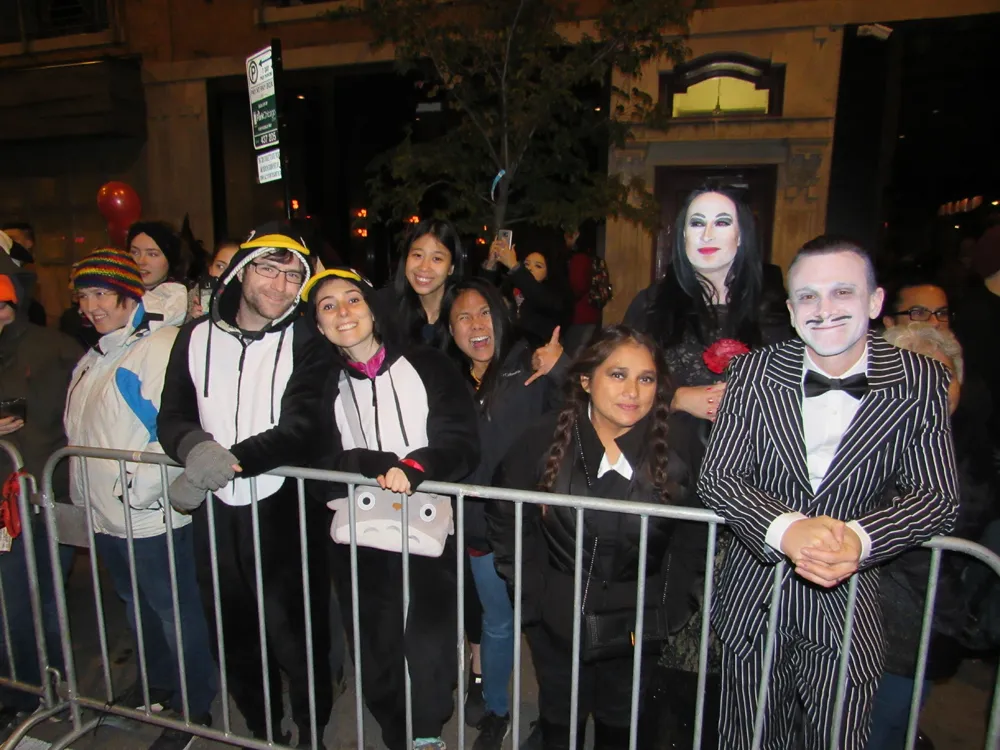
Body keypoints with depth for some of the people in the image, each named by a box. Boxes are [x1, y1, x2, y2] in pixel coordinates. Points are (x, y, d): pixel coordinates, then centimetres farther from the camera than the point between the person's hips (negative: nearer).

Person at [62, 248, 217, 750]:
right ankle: (158, 683, 45)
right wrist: (84, 496, 19)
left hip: (149, 515, -9)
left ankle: (196, 708, 24)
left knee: (175, 612, 6)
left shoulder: (161, 345, -16)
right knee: (137, 605, 24)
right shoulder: (93, 359, 13)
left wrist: (138, 489, -26)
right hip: (103, 514, 9)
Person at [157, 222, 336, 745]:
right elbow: (171, 418, 3)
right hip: (214, 512, 4)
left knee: (294, 635, 3)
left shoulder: (306, 341, -6)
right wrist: (196, 446, -20)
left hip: (283, 510, -4)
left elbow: (301, 428, -15)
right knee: (234, 637, 18)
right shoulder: (196, 336, 5)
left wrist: (233, 458, -28)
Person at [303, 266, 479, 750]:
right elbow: (325, 462, -2)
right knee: (377, 662, 13)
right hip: (359, 543, 3)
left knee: (428, 660, 2)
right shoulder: (325, 387, 10)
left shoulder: (428, 367, 1)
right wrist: (384, 466, -20)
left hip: (428, 536, -2)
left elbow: (462, 446, -7)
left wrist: (413, 467, -25)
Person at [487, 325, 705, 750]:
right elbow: (504, 519, -2)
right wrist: (527, 593, -3)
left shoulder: (678, 446, -13)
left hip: (639, 622, 0)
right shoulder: (546, 439, -13)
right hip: (558, 617, 1)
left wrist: (675, 600, -6)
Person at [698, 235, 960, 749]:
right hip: (754, 600, 1)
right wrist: (787, 528, -29)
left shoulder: (921, 381, -6)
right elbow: (717, 477, -10)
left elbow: (938, 499, -9)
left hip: (848, 608, 0)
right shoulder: (754, 373, -6)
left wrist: (859, 537, -28)